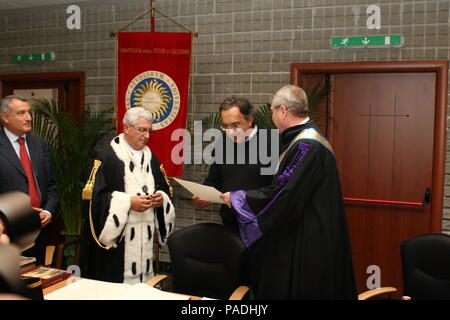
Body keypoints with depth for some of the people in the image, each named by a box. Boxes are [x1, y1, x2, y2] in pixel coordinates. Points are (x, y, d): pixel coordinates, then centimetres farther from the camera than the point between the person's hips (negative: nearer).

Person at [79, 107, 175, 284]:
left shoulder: (150, 157, 13)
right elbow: (96, 196, -11)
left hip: (145, 240, 5)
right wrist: (128, 202, -18)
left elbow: (164, 189, 16)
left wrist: (161, 198, -6)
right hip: (116, 239, -5)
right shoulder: (107, 156, -6)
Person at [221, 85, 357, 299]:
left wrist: (236, 197, -11)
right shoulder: (305, 139, 11)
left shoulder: (307, 146, -21)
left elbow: (283, 195, -24)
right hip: (301, 236, 10)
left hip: (306, 244, -10)